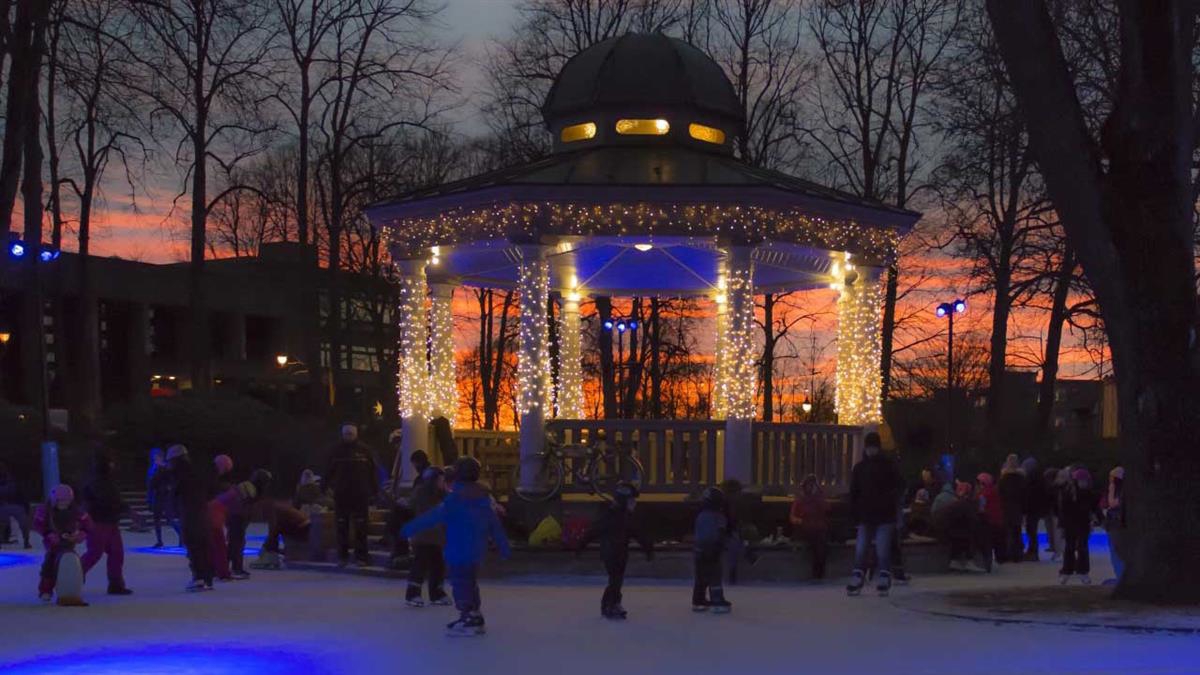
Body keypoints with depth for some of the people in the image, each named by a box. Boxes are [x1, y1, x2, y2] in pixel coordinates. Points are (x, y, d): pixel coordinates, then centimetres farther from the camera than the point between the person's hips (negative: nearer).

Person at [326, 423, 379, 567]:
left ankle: (361, 556, 4)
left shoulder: (364, 451, 1)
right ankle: (342, 556, 10)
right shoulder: (337, 451, 4)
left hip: (360, 495, -1)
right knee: (342, 527, 5)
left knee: (360, 527, 1)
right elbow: (329, 473, 7)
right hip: (341, 495, 2)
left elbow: (371, 473, 2)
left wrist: (373, 492, -2)